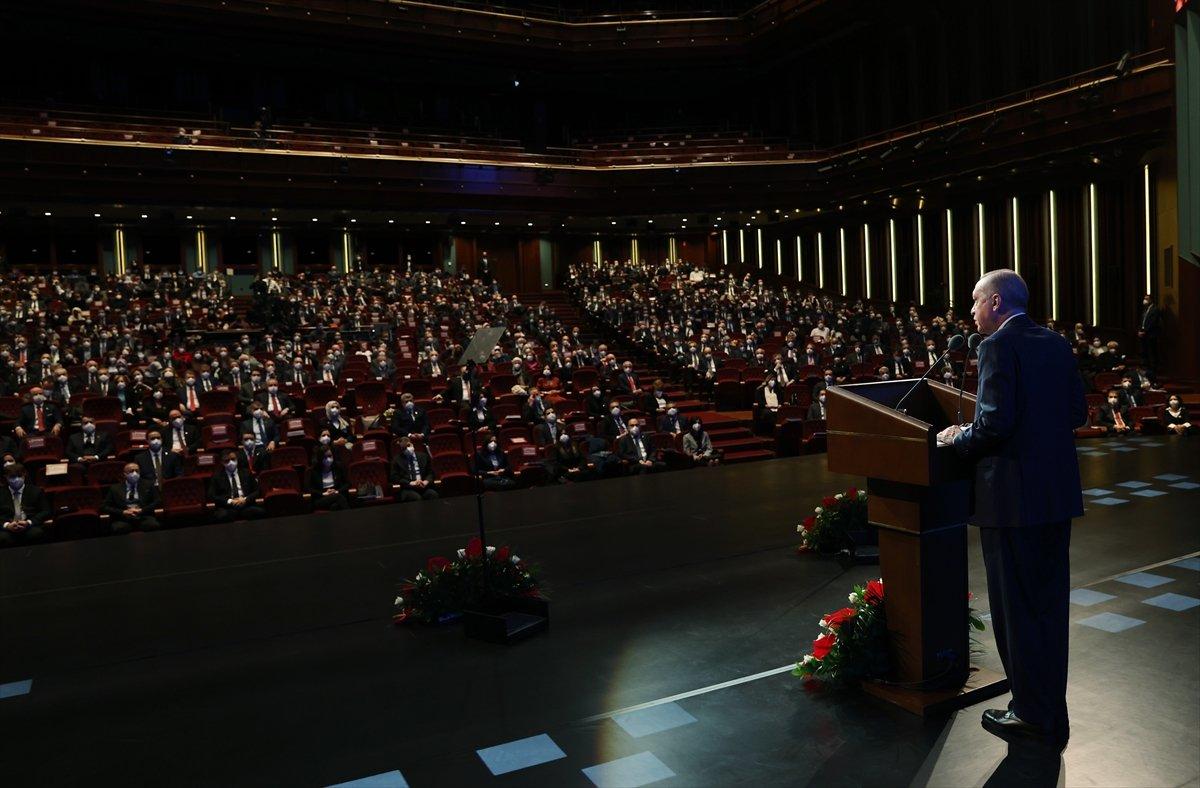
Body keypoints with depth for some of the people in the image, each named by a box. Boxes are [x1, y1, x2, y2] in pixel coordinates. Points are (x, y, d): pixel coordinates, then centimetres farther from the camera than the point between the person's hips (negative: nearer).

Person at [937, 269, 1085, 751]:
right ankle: (1051, 710, 30)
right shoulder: (1057, 344, 9)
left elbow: (995, 423, -22)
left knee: (1016, 608, 4)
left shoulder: (999, 346, -15)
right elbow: (1076, 412, 12)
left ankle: (1034, 716, 14)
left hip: (1013, 495, -8)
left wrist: (957, 439, -5)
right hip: (1058, 493, 8)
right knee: (1049, 603, 17)